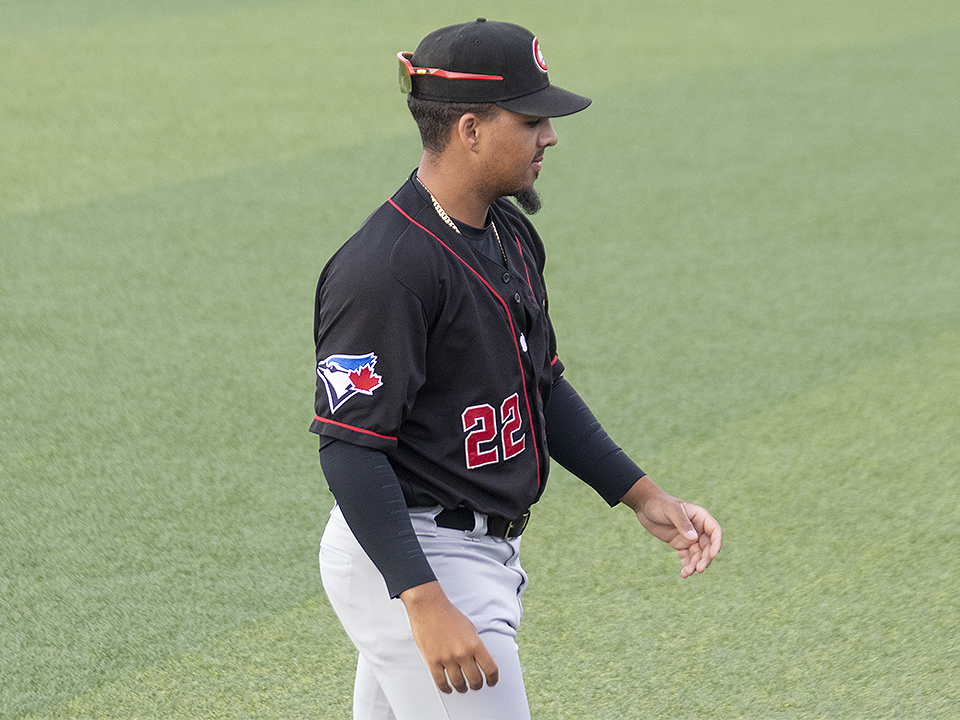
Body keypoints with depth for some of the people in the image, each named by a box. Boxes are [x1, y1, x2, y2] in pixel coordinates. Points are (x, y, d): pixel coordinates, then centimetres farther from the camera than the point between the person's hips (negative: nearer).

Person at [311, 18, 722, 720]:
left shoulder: (511, 234, 9)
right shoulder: (385, 268, -22)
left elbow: (541, 386, 20)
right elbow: (350, 450, -24)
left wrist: (642, 495, 12)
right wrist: (427, 604, -29)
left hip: (483, 552, 10)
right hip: (409, 560, -10)